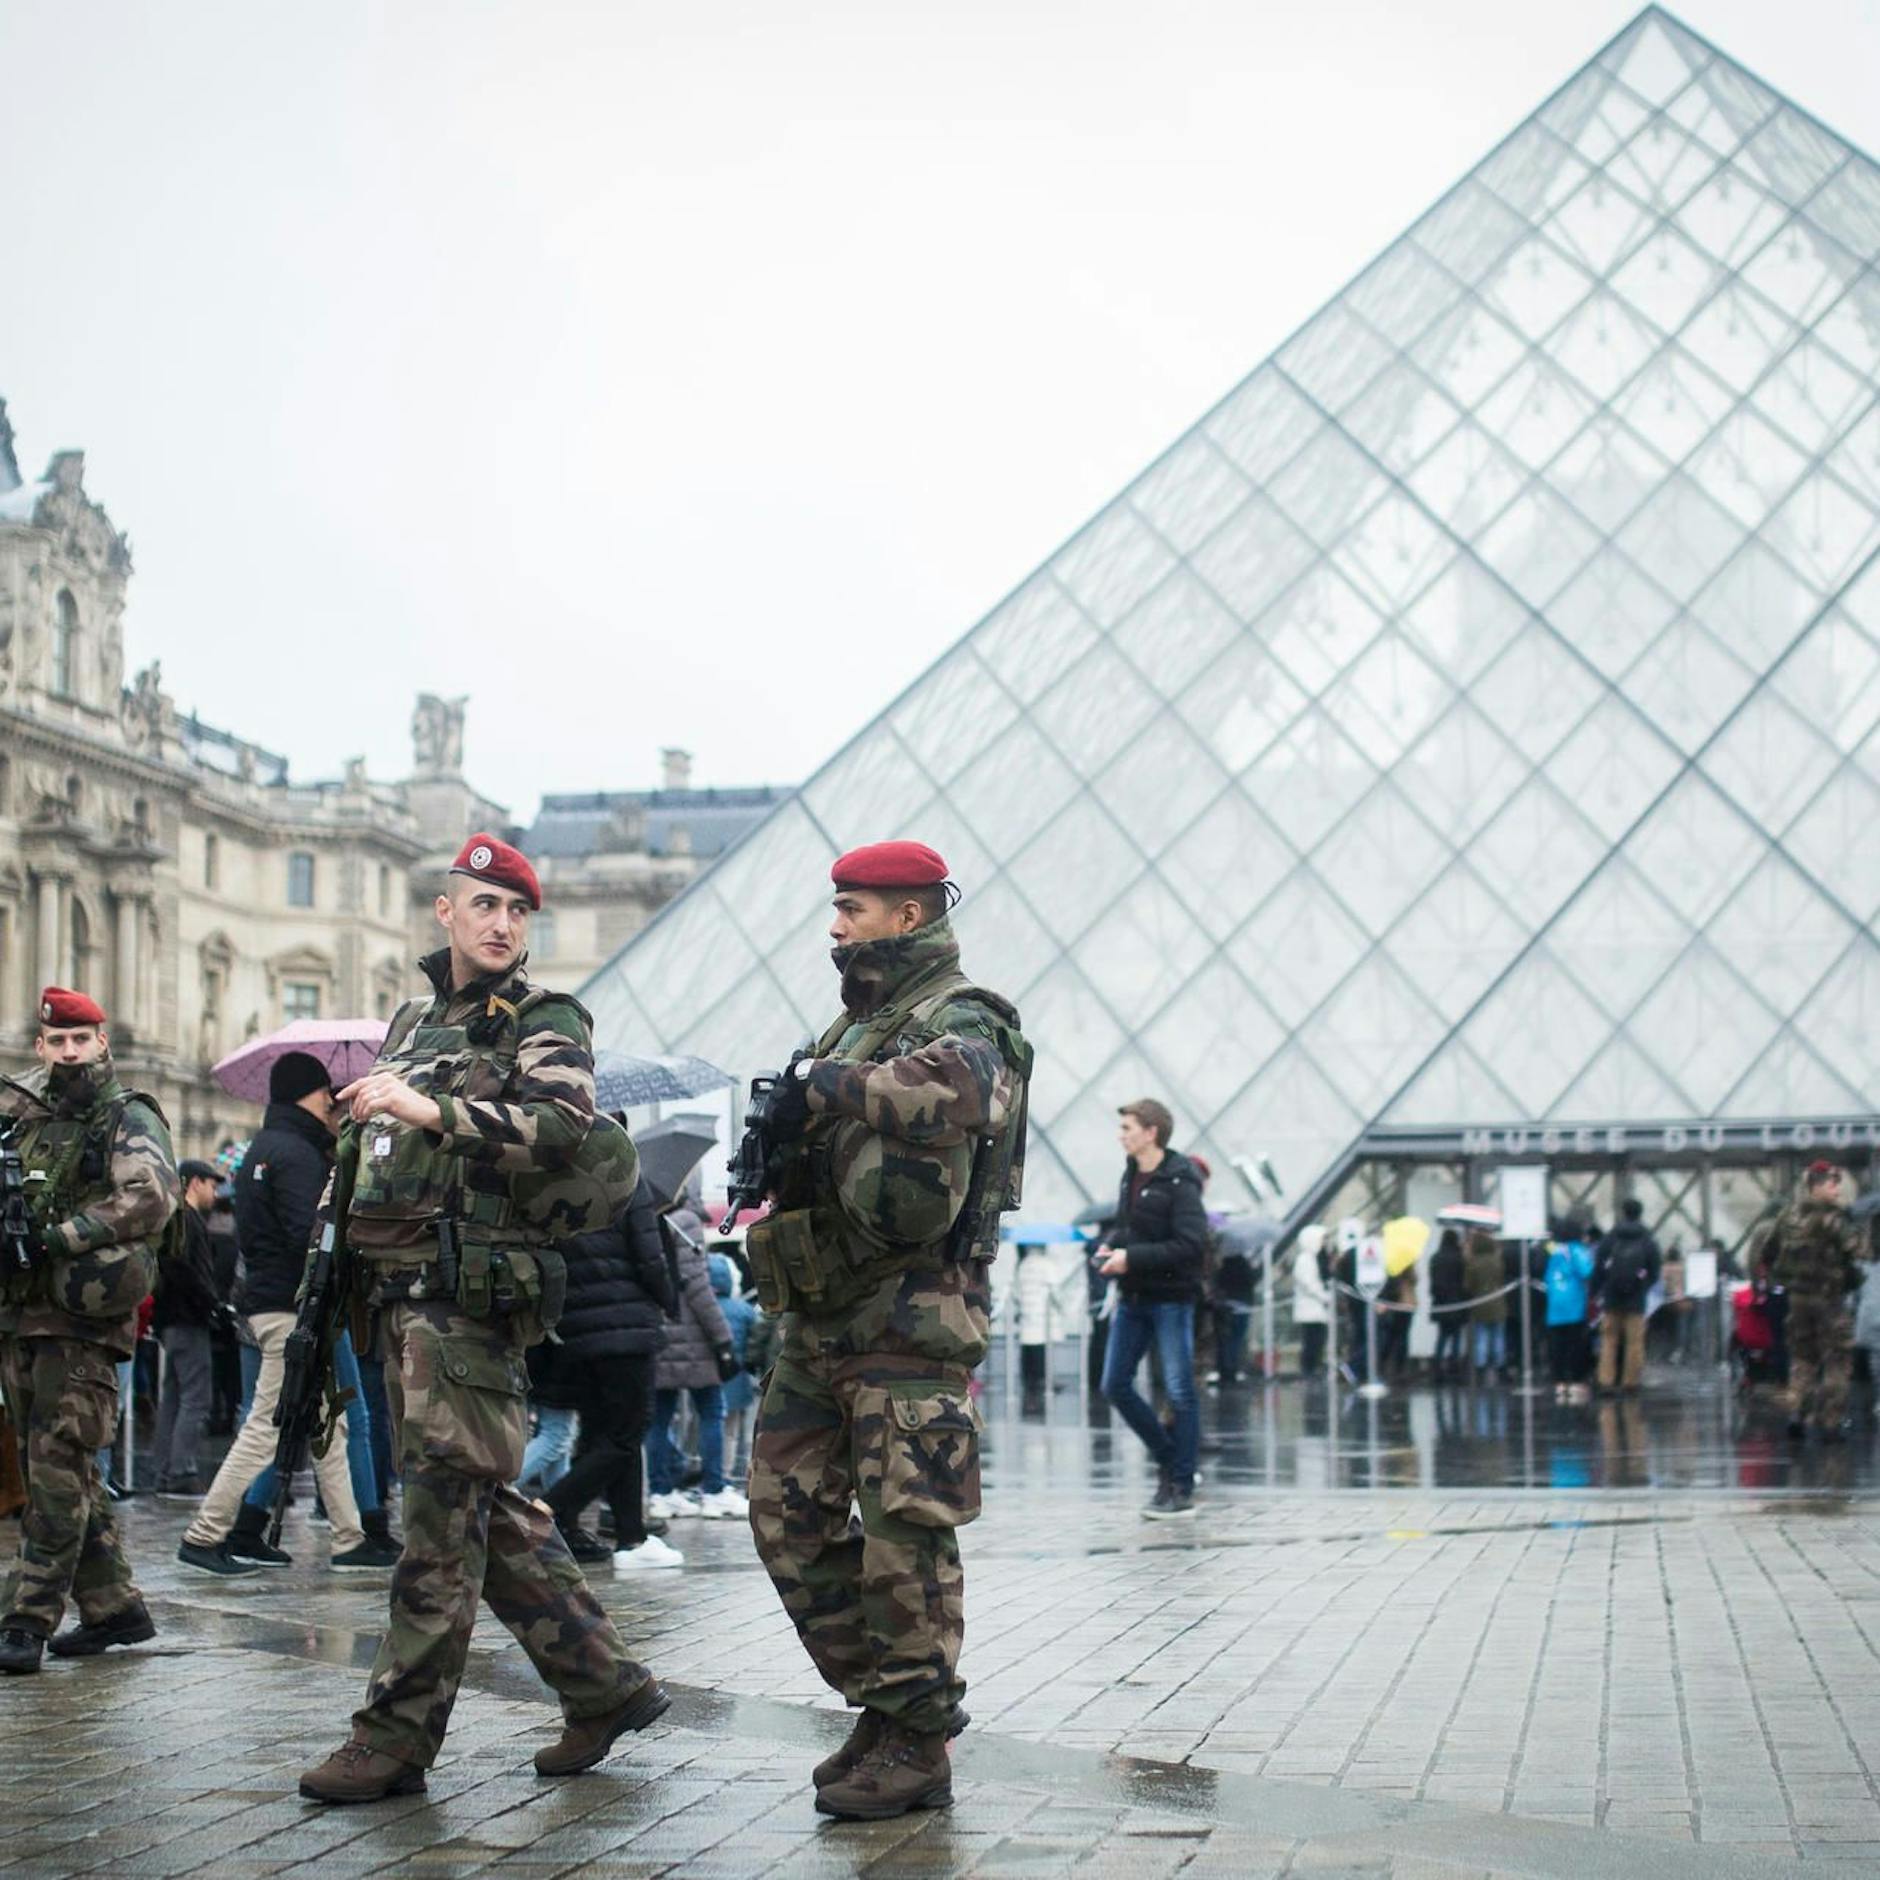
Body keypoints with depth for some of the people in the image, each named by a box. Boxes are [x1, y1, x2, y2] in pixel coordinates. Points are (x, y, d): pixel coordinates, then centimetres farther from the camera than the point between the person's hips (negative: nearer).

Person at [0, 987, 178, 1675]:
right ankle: (113, 1607, 21)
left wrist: (59, 1236, -20)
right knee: (66, 1471, 11)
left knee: (57, 1472, -9)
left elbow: (152, 1197, -19)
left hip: (82, 1322, -6)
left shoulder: (129, 1119, -3)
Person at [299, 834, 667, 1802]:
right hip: (404, 1294, 8)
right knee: (489, 1512, 11)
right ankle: (605, 1684, 20)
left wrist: (436, 1112, -29)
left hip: (472, 1294, -8)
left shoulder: (544, 1022, -3)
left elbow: (565, 1128, -22)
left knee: (442, 1513, -8)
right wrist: (342, 1201, 25)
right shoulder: (412, 1020, 21)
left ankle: (397, 1734, -5)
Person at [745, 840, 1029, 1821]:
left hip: (910, 1322, -9)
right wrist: (776, 1164, 5)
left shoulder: (959, 1021, -9)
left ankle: (916, 1746, 3)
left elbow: (958, 1087, -34)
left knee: (904, 1535, -5)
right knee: (786, 1513, 9)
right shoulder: (856, 1025, 20)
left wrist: (830, 1087, -36)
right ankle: (883, 1700, 19)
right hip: (820, 1320, 9)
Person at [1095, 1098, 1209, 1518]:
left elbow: (1191, 1245, -21)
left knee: (1179, 1393, -3)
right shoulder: (1131, 1175, 10)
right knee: (1115, 1385, 7)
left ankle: (1182, 1490, 2)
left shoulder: (1179, 1184, -14)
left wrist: (1132, 1257, -22)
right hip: (1133, 1298, 8)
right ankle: (1169, 1460, 22)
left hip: (1171, 1298, -8)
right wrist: (1110, 1246, 2)